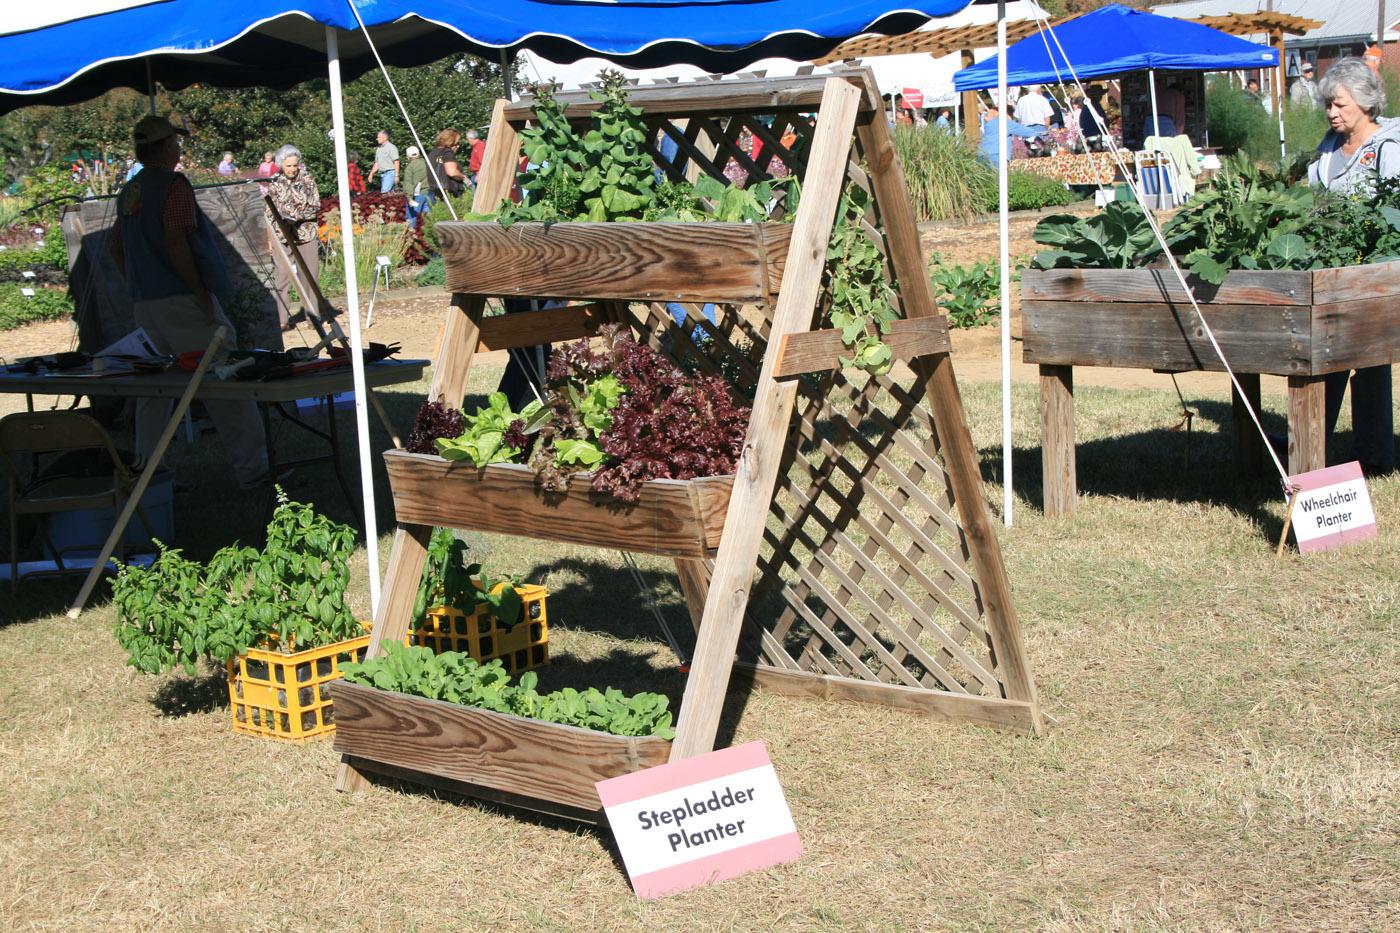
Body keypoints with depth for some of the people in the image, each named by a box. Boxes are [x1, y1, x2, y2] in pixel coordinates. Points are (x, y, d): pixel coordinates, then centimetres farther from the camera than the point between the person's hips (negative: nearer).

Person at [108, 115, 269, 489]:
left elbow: (116, 247, 21)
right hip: (181, 301, -8)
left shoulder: (129, 192, 15)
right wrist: (201, 293, -16)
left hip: (144, 305, 8)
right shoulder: (174, 185, -10)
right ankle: (253, 469, -3)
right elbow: (176, 241, -20)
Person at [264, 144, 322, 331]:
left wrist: (298, 215, -15)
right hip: (281, 235, -1)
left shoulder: (307, 179, 2)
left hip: (306, 234, 1)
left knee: (310, 276, 3)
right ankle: (283, 320, -3)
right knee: (283, 277, -5)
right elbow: (268, 212, 5)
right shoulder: (273, 184, 2)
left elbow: (316, 205, 1)